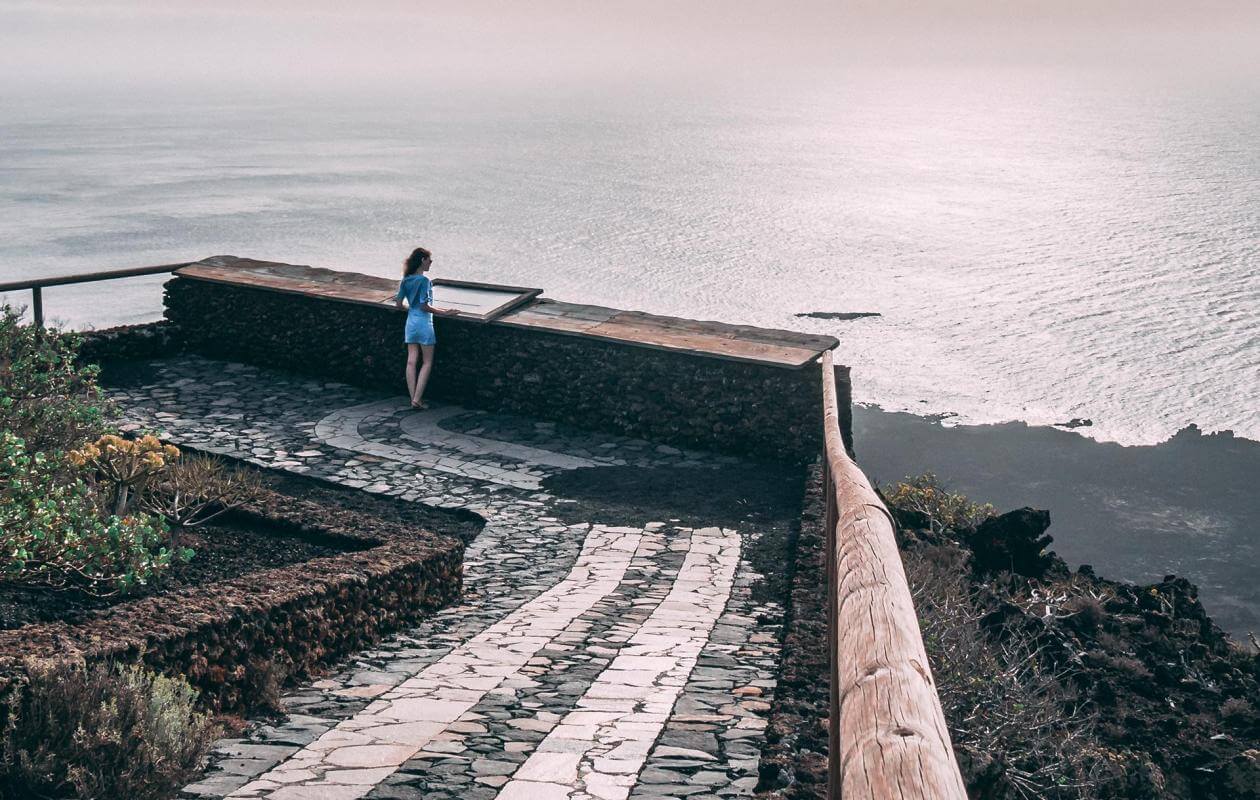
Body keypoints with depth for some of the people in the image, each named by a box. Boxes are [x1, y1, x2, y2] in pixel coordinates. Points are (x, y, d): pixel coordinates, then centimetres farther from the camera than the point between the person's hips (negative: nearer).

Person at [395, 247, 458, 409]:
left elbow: (398, 304, 7)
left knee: (411, 361, 7)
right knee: (427, 362, 4)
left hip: (410, 323, 6)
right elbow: (424, 306, -20)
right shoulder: (424, 280, -17)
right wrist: (444, 313, -12)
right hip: (424, 323, -6)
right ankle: (417, 399, -2)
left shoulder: (406, 280, 4)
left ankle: (413, 399, 8)